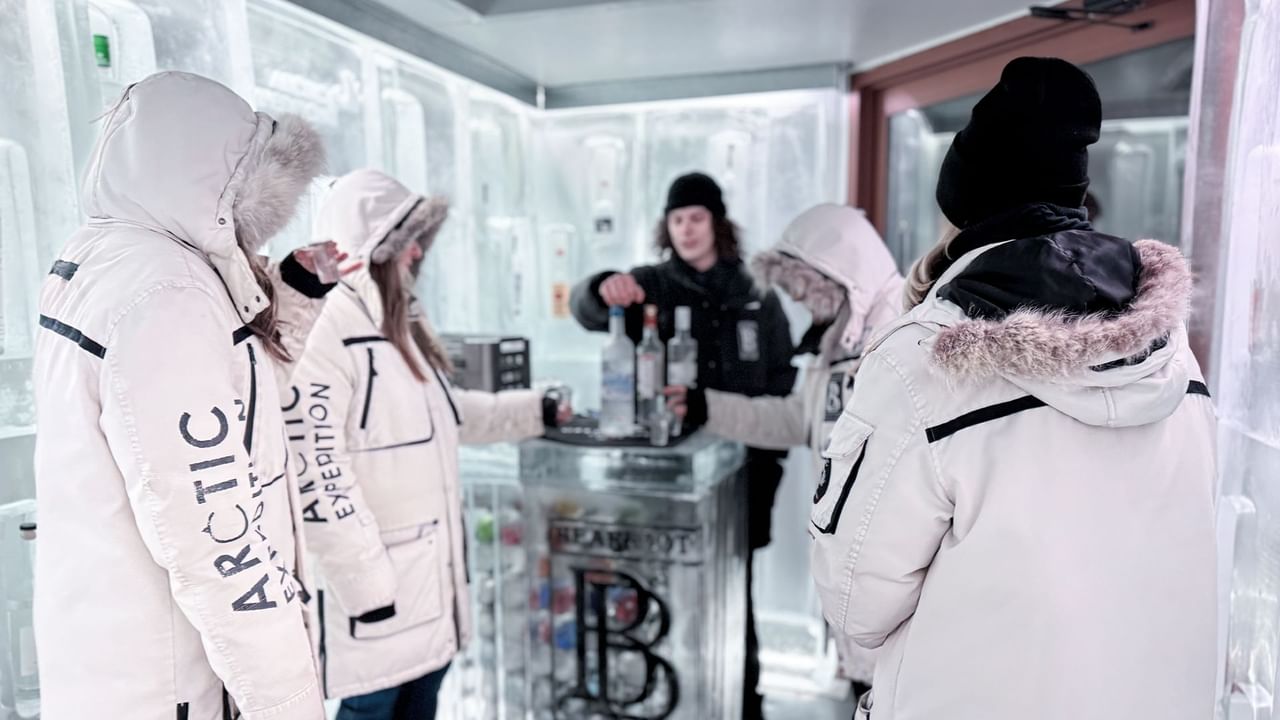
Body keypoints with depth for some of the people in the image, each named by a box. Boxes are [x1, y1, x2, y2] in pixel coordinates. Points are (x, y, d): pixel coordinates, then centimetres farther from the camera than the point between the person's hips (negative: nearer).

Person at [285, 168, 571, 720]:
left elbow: (443, 413, 20)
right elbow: (315, 475, -23)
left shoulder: (401, 323, 11)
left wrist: (534, 411, 21)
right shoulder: (325, 332, -21)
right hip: (374, 573, -8)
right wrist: (365, 580, -20)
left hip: (430, 565, 8)